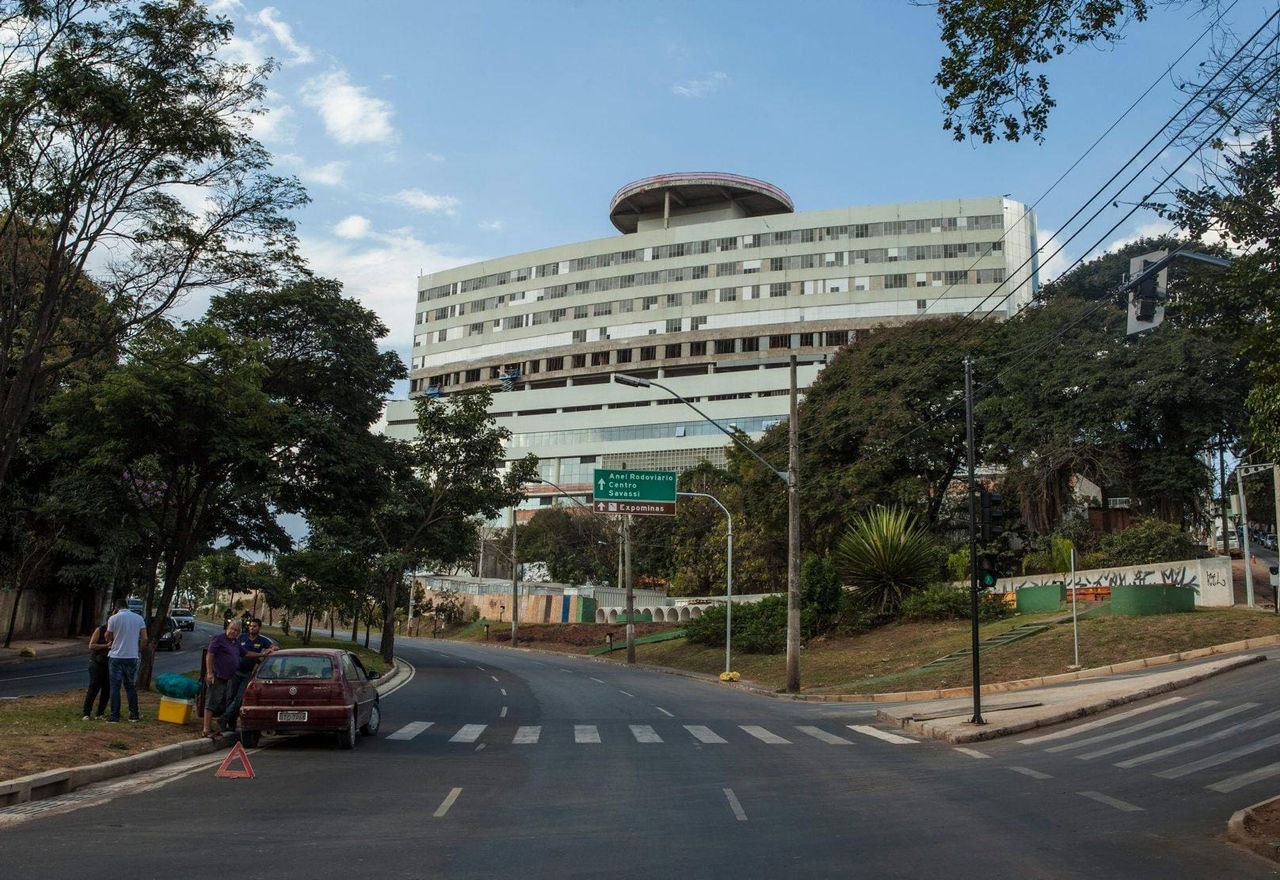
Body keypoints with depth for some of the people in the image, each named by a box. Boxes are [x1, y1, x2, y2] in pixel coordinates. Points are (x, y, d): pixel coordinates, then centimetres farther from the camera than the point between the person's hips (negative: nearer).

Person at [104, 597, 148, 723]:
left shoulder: (113, 619, -6)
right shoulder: (139, 618, 2)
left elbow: (108, 638, 3)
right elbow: (144, 638, 0)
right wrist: (139, 651, 12)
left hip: (116, 657, -3)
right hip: (132, 657, 3)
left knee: (115, 687, 3)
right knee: (131, 687, 13)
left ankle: (115, 716, 3)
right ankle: (134, 715, 14)